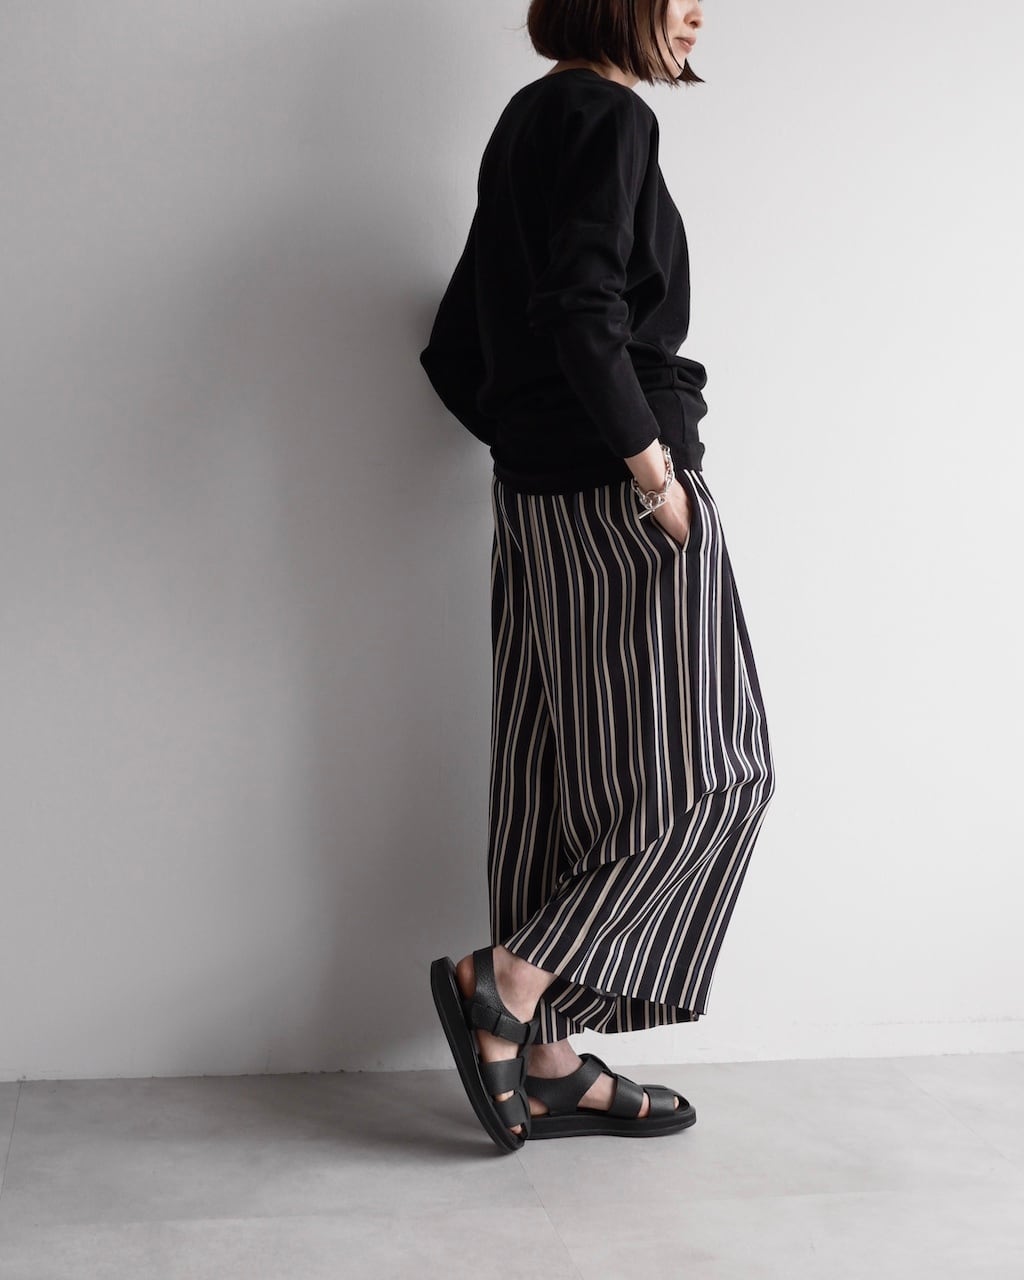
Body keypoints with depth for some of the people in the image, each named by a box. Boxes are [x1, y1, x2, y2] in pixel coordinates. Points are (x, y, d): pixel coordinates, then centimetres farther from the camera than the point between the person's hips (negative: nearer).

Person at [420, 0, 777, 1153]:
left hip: (535, 500, 9)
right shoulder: (610, 115, -9)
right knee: (704, 773, 1)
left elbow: (454, 352, 18)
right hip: (617, 498, -9)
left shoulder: (528, 124, 18)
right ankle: (506, 982, 0)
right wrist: (650, 464, -18)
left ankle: (546, 1063, 17)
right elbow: (581, 311, -23)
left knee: (563, 777, 10)